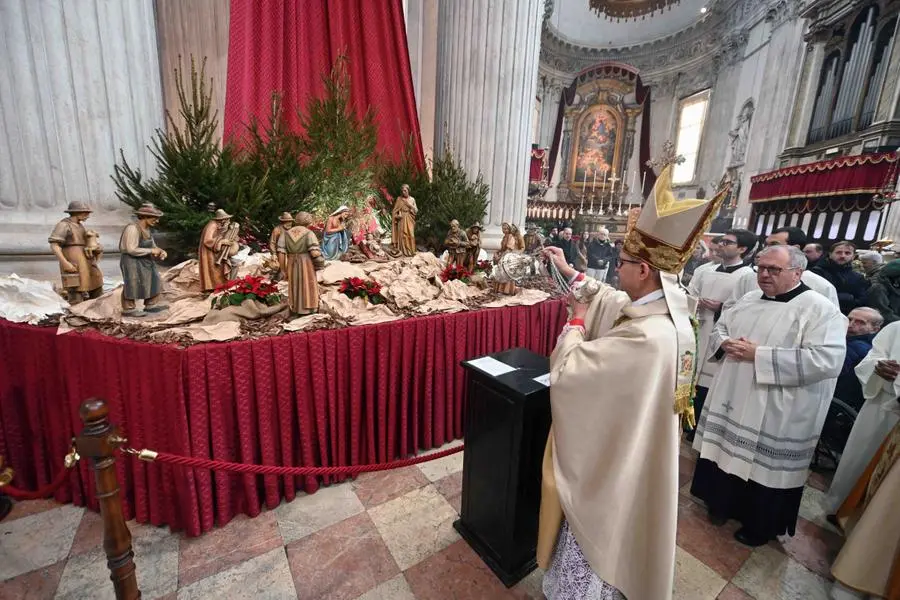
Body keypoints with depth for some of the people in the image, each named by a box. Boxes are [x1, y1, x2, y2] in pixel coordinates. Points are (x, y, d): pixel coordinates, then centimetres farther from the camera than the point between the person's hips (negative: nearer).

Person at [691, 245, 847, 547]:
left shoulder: (821, 310, -11)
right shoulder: (749, 300, 7)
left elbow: (827, 360, -22)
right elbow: (719, 329, 15)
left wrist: (758, 355, -24)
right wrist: (725, 343, -9)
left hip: (776, 414, -5)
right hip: (731, 400, 6)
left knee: (766, 468, 11)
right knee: (726, 454, 18)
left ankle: (760, 527, 34)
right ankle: (722, 503, 40)